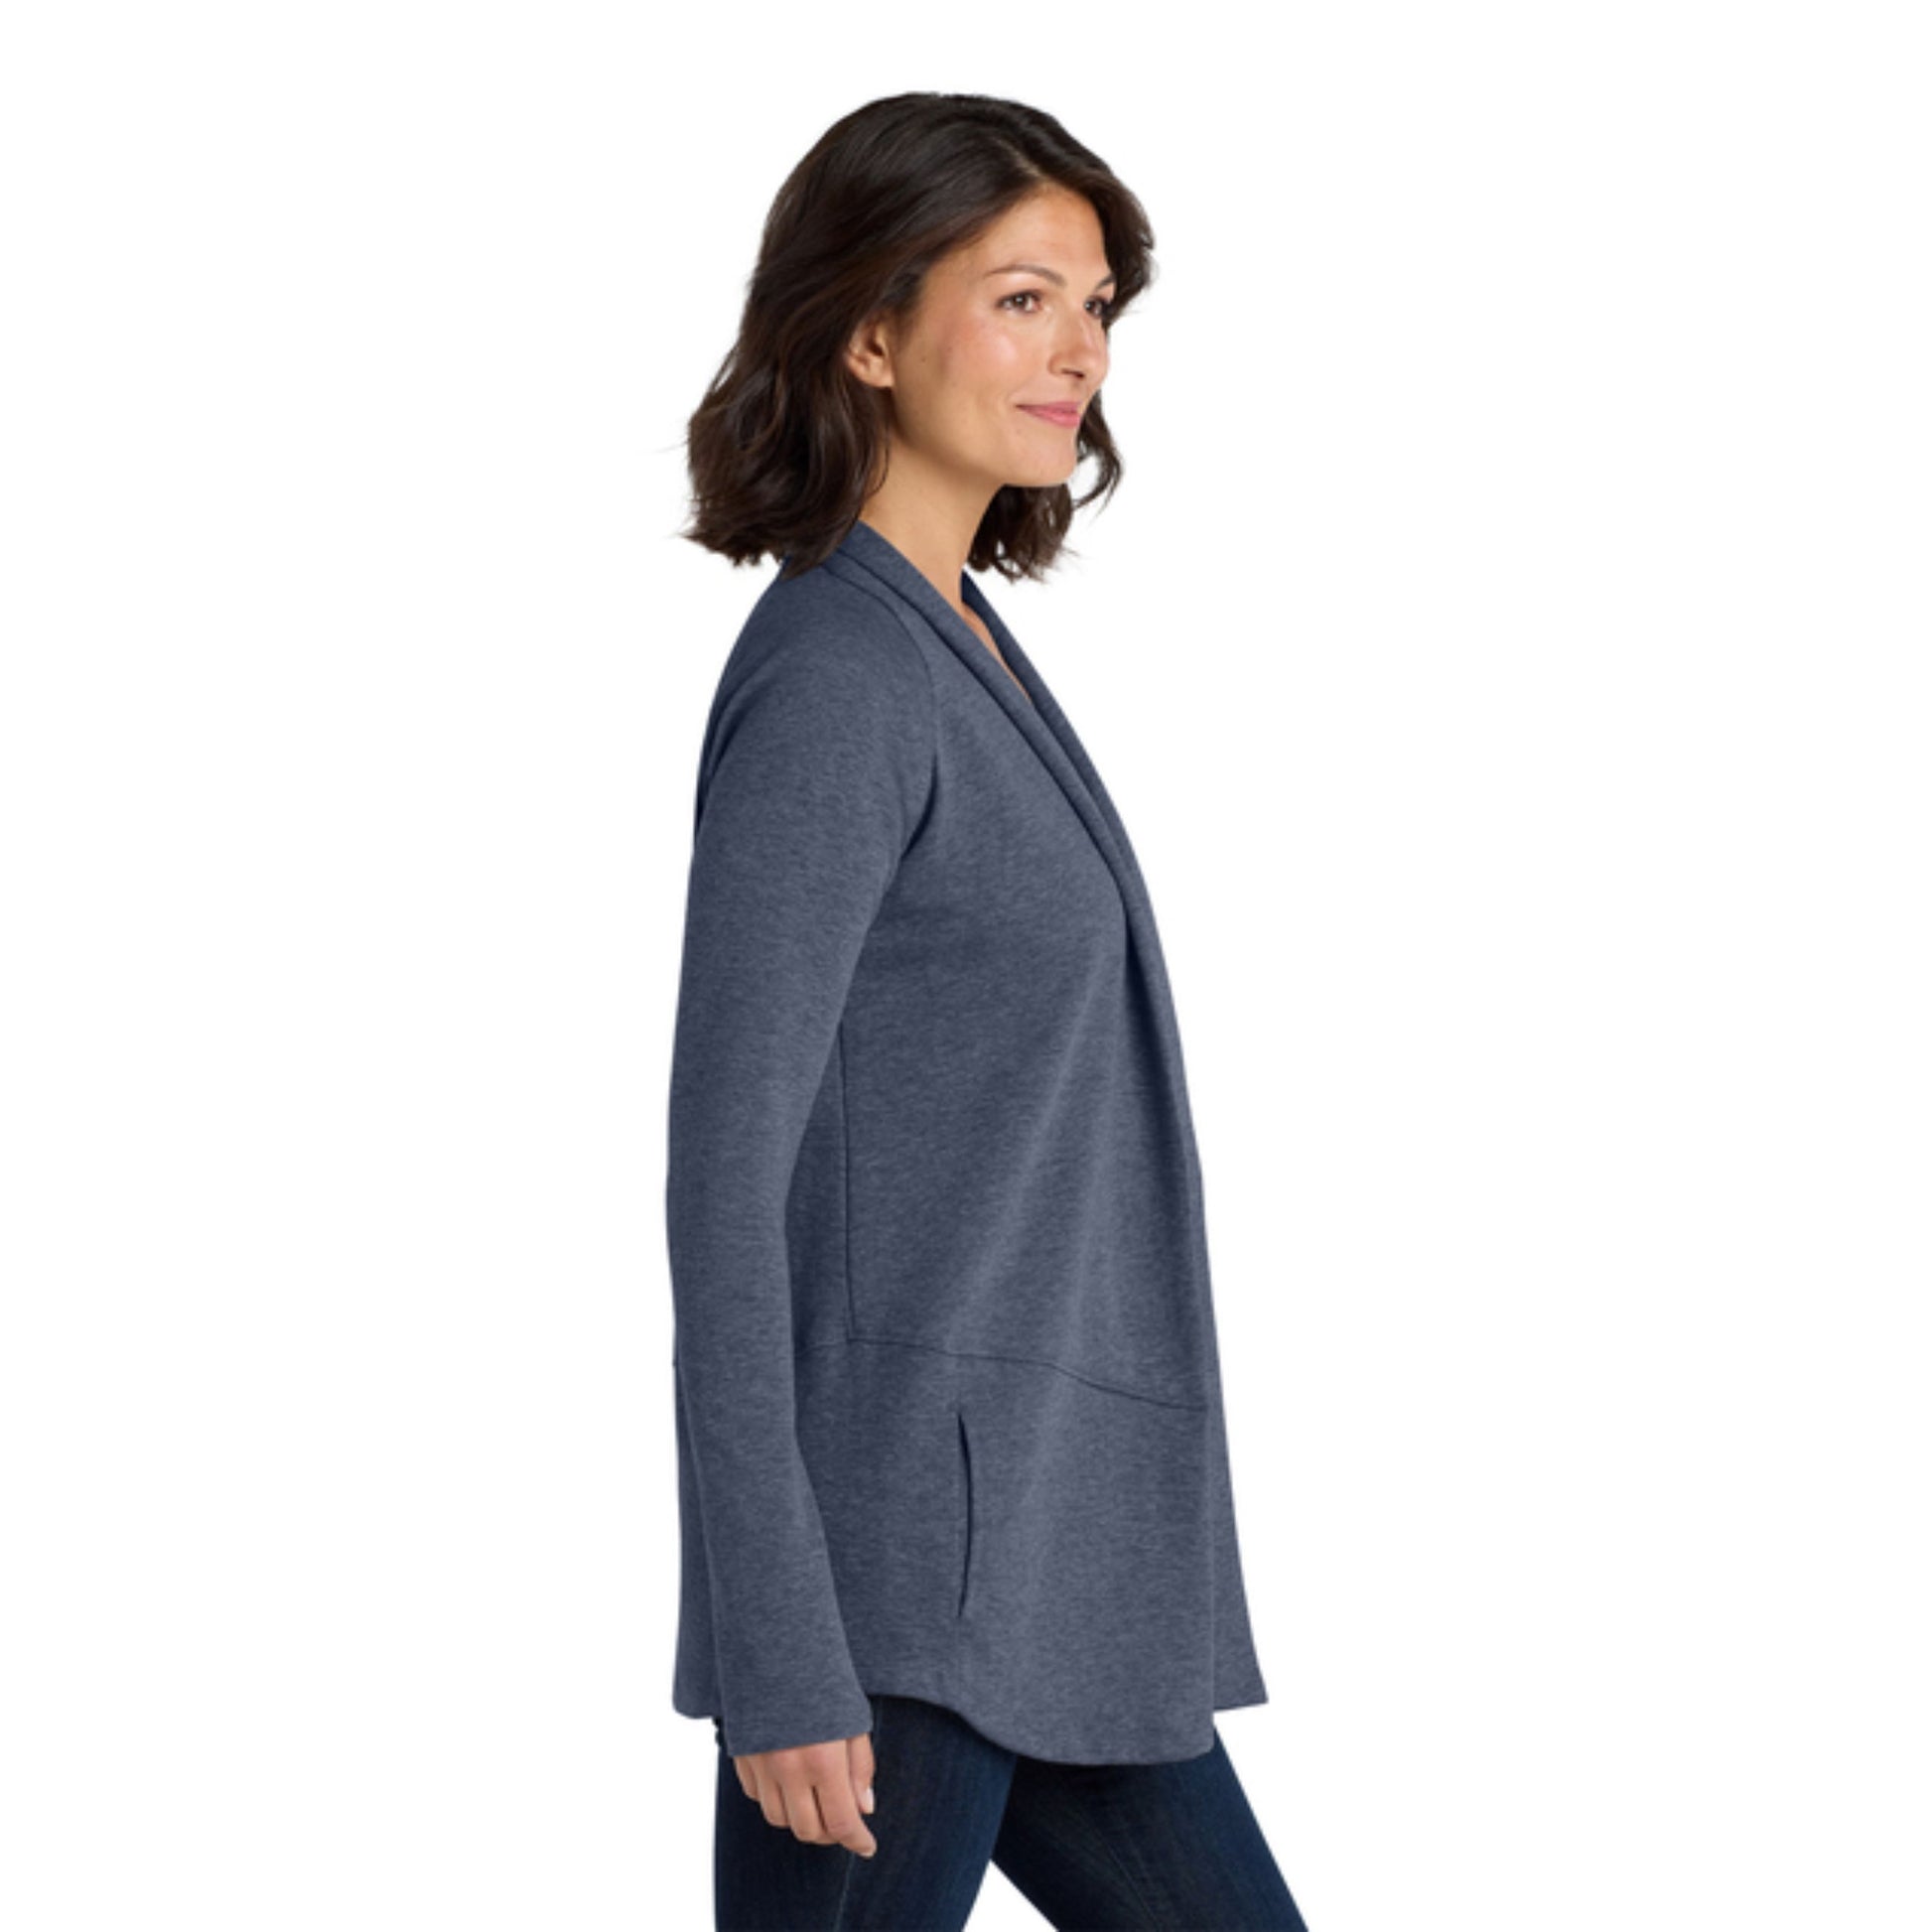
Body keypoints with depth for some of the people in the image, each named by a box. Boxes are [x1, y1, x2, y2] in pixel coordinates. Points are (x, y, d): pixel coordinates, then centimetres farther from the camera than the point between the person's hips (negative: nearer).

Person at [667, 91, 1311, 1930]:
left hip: (1048, 1558, 9)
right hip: (900, 1567, -9)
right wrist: (779, 1651, -22)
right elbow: (726, 1175, -18)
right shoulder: (829, 677, -13)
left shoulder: (960, 652, 15)